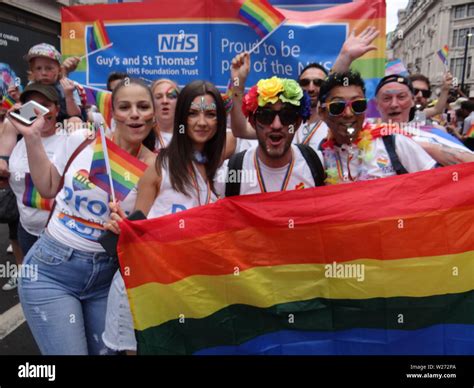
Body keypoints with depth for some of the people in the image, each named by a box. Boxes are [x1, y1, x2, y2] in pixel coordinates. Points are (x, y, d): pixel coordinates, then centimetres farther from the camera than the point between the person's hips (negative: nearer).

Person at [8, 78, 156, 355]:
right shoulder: (81, 140, -6)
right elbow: (48, 188, 9)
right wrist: (32, 137, 3)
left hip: (106, 275, 1)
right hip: (51, 269, -1)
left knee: (107, 352, 14)